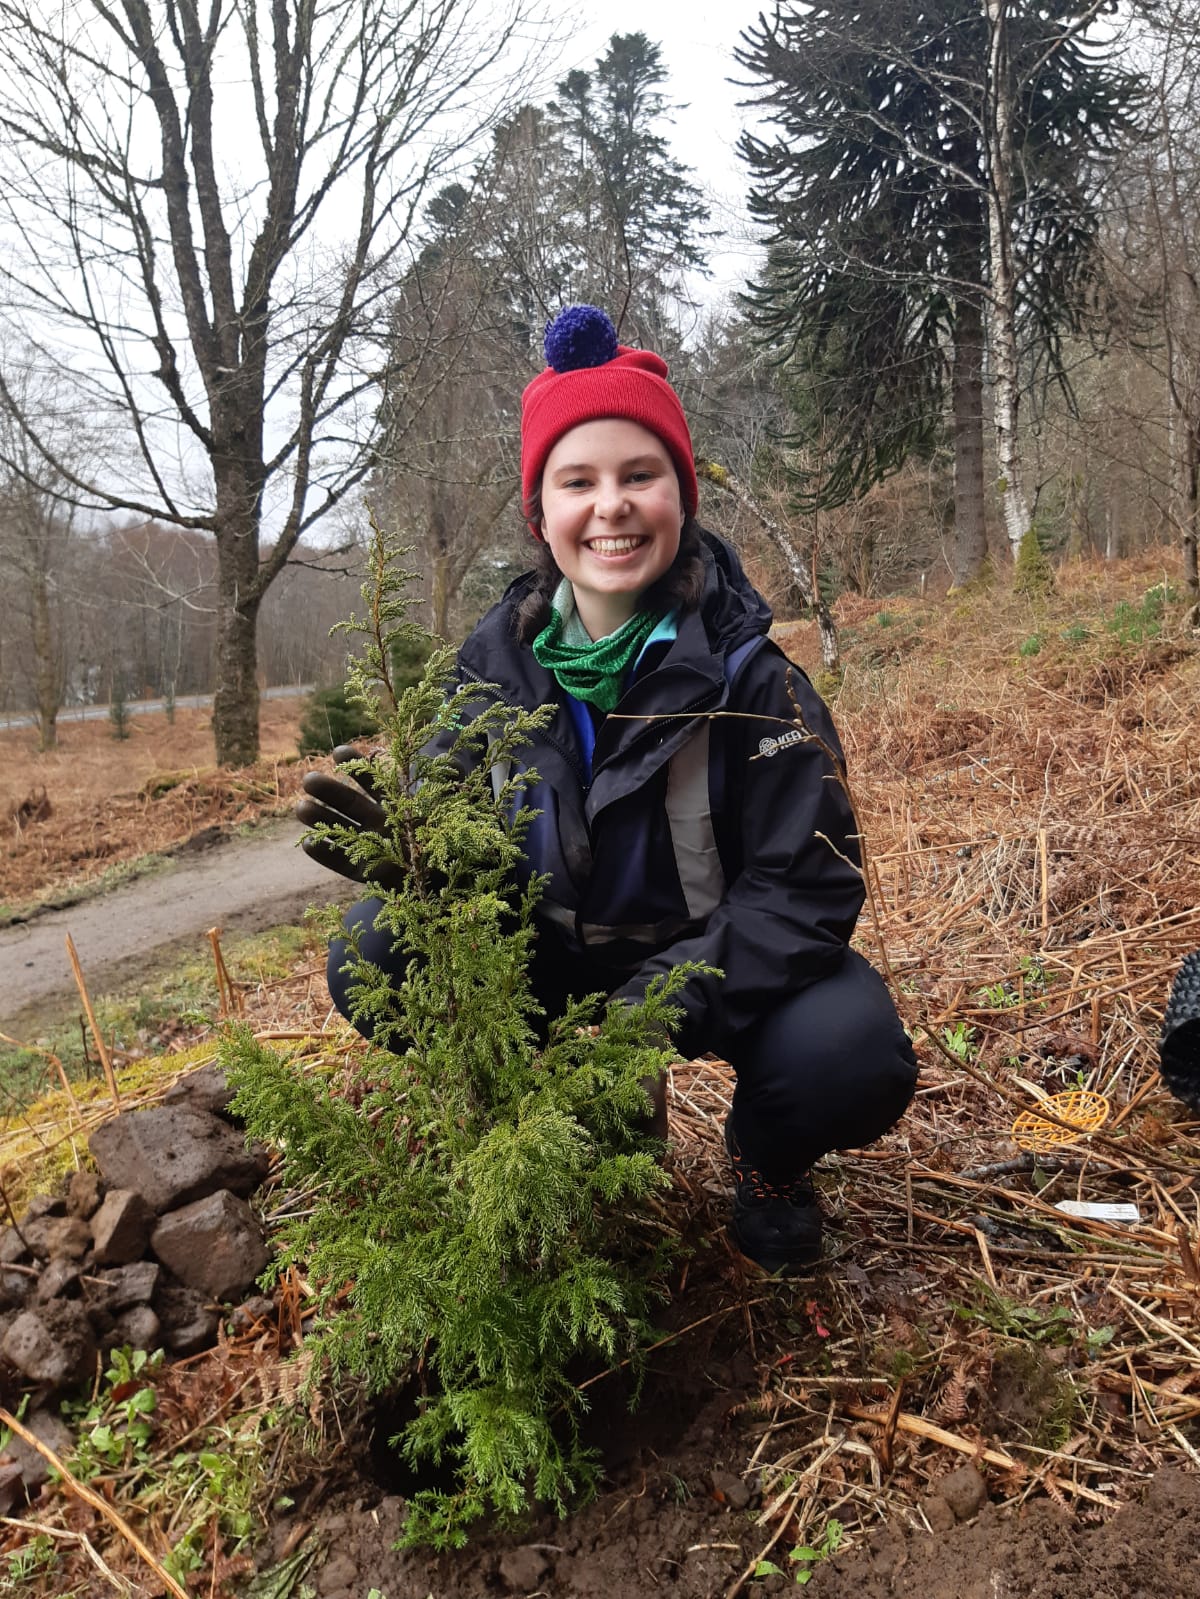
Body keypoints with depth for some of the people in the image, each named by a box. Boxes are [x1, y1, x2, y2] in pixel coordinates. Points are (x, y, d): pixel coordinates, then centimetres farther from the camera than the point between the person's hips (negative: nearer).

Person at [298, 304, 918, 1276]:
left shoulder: (743, 673, -20)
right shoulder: (498, 661, -9)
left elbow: (807, 888, -23)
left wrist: (659, 1005, -35)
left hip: (719, 960, -3)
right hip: (556, 961, 4)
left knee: (851, 1061, -33)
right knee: (372, 955, -17)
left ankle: (768, 1158, 8)